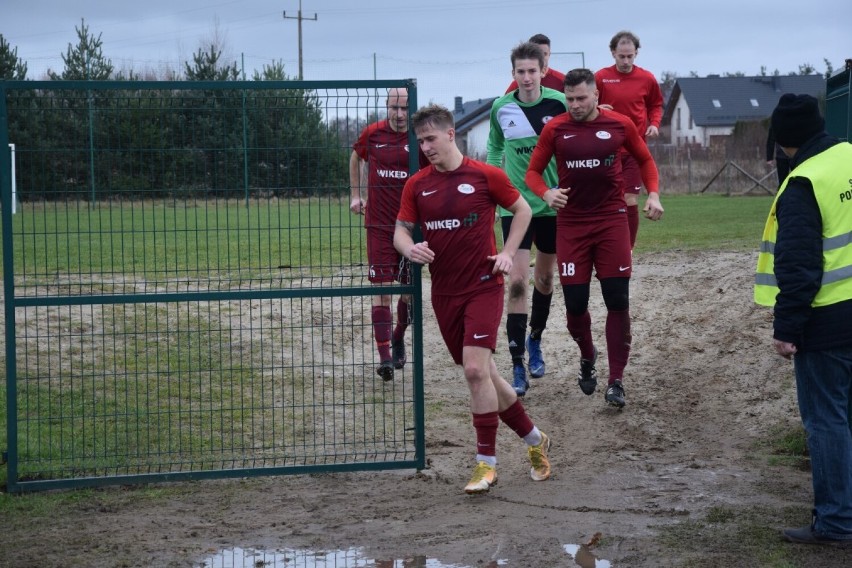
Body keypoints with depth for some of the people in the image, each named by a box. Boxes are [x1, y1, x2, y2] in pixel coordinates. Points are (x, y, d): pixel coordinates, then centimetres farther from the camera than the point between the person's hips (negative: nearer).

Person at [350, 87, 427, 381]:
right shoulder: (372, 134, -1)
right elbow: (356, 157, 20)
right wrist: (355, 194, 16)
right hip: (379, 224, 0)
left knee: (409, 289, 10)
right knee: (381, 288, -7)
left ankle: (398, 338, 37)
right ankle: (384, 357, -9)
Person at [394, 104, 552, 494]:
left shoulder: (486, 176, -5)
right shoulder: (416, 185, 4)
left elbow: (522, 209, 8)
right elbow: (400, 230, 8)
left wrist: (508, 252, -2)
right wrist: (410, 249, -15)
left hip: (483, 286, -5)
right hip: (444, 293, 5)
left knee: (476, 369, -17)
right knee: (481, 374, 9)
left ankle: (486, 463, -7)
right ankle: (534, 439, 28)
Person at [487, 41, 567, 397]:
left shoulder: (560, 103, -8)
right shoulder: (501, 108, -3)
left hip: (553, 204, 1)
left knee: (545, 278, 15)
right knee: (517, 281, -11)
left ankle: (535, 341, 40)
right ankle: (518, 367, -8)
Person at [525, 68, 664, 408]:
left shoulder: (620, 125, -1)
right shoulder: (555, 129, -2)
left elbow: (645, 160, 13)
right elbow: (533, 171, 4)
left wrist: (653, 193, -3)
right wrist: (546, 193, -17)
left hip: (611, 221, 0)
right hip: (571, 224, 0)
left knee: (618, 301, -4)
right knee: (575, 302, 0)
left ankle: (616, 381, 4)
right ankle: (587, 356, 32)